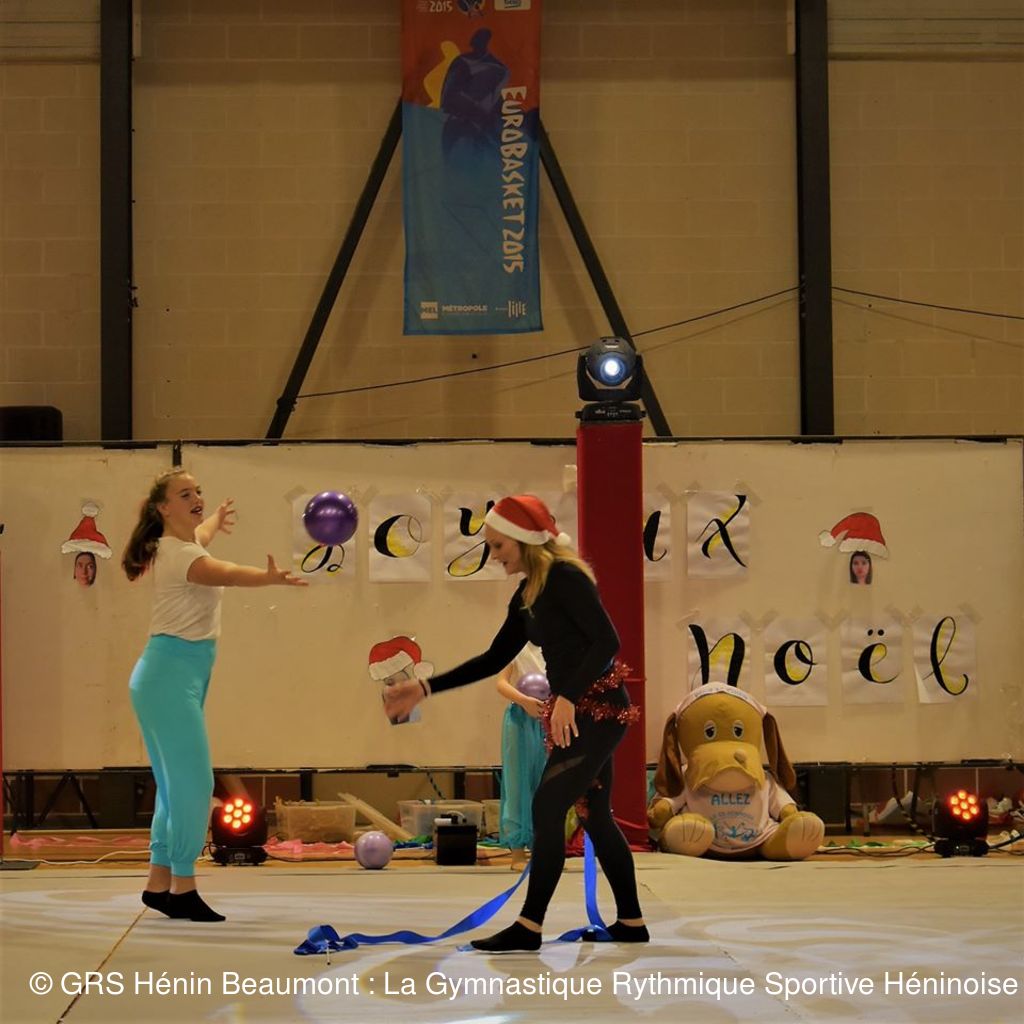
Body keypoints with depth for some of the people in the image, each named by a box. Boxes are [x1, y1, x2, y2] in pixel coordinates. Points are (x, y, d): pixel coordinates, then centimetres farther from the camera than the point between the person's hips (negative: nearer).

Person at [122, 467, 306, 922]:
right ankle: (182, 887, -7)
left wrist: (216, 521, 63)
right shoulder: (177, 554, -17)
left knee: (176, 783, 12)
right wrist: (269, 577, -56)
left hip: (180, 677, 11)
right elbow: (225, 573, -38)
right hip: (171, 674, -11)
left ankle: (159, 883, 17)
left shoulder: (185, 542, 13)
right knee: (194, 782, -11)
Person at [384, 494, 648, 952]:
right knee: (595, 815, 12)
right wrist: (426, 688, 13)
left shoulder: (565, 577, -14)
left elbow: (607, 641, -22)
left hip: (598, 709, -9)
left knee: (548, 808, -10)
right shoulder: (527, 596, 12)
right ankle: (631, 922, 19)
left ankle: (529, 926, -7)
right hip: (577, 712, 9)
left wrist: (568, 698, -27)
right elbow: (495, 658, 18)